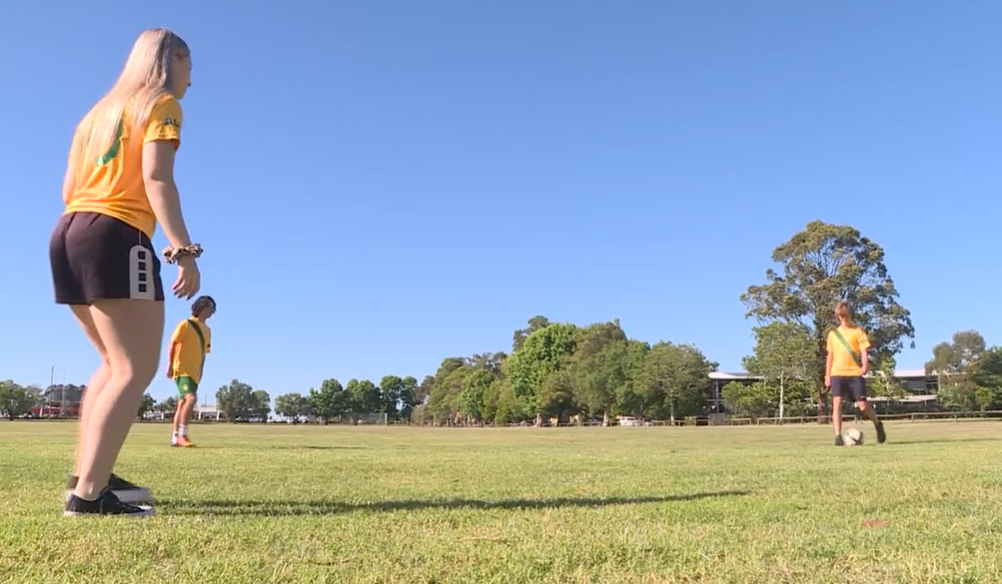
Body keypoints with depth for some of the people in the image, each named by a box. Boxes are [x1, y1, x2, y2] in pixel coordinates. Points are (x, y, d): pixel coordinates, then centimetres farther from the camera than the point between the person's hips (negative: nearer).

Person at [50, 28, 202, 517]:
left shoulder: (98, 111, 26)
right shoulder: (161, 104, 3)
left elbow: (69, 189, 20)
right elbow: (156, 178, -13)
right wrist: (184, 249, -18)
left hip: (68, 234, 9)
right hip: (115, 238, -9)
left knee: (115, 363, 18)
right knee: (136, 371, -10)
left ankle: (87, 474, 16)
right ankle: (88, 494, -17)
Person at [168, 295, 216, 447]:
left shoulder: (207, 330, 15)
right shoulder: (185, 324, -4)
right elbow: (172, 345, -7)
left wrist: (200, 372, 18)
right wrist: (170, 365, -15)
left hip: (194, 373, 8)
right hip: (182, 370, -8)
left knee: (183, 404, 10)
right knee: (191, 398, -23)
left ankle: (175, 438, 15)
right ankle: (182, 435, -19)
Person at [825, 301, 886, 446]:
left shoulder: (857, 331, 3)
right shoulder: (833, 333, 13)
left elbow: (863, 351, -3)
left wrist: (864, 365, -22)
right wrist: (827, 375, 13)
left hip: (855, 373, -2)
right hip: (837, 374, 3)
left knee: (862, 405, -2)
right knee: (836, 403, -11)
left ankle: (878, 425, 28)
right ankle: (838, 436, -10)